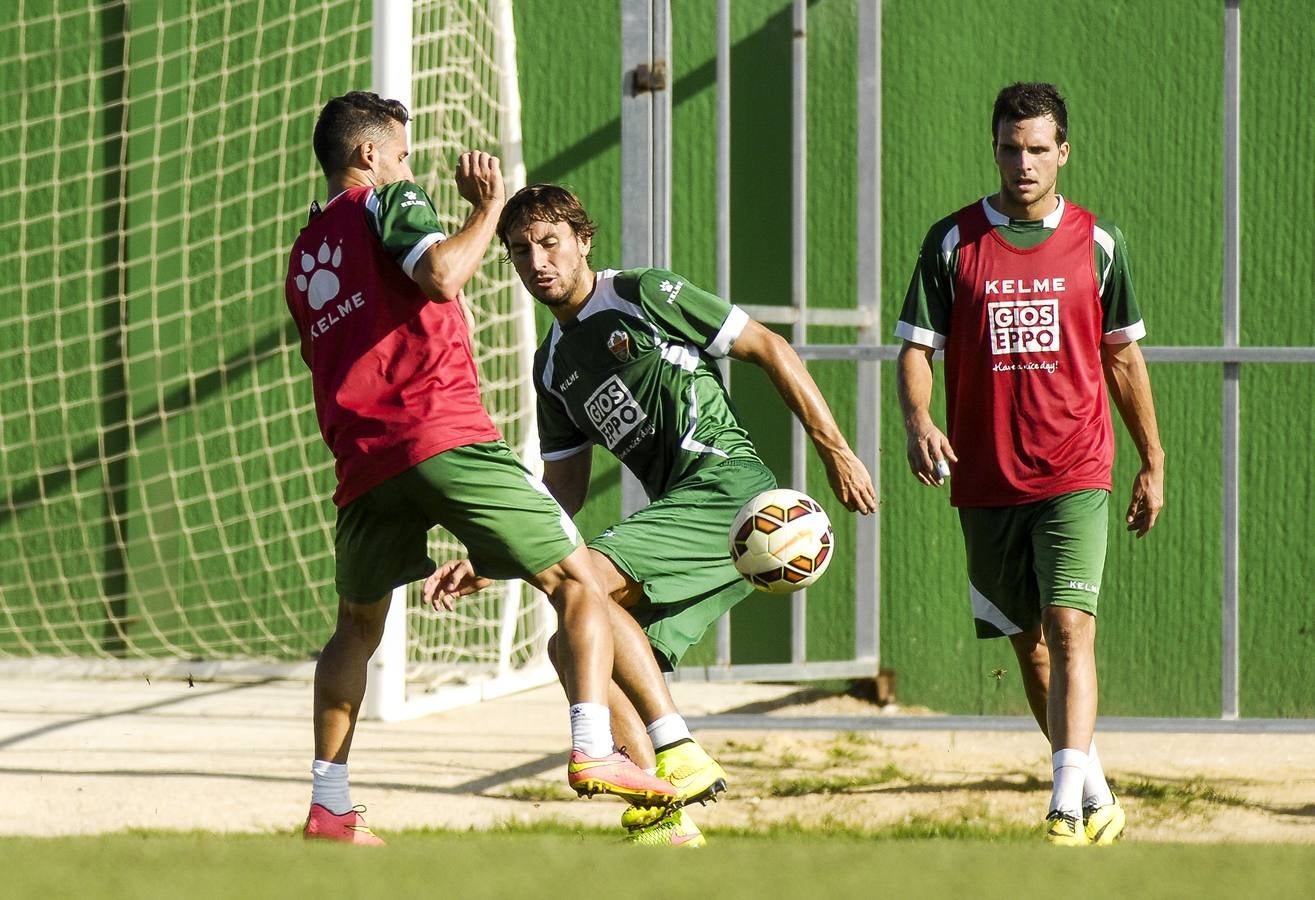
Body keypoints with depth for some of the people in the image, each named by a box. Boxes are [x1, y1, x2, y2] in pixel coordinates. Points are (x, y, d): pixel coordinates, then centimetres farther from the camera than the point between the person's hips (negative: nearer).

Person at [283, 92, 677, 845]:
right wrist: (491, 208, -2)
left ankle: (329, 807, 18)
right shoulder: (389, 200, 5)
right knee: (577, 581, -2)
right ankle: (593, 749, -20)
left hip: (363, 458, 7)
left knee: (358, 625, 24)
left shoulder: (305, 256, 25)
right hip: (445, 436, -7)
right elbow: (442, 276, -15)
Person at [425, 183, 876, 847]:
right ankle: (667, 826, -7)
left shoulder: (646, 295, -1)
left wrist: (835, 451, -3)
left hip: (728, 482, -8)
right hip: (677, 511, 8)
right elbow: (565, 490, 24)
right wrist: (488, 561, 12)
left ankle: (678, 756, -24)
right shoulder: (553, 366, 19)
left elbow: (769, 349, 0)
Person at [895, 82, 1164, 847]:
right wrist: (918, 421, -19)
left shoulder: (1098, 243, 4)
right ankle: (1101, 800, 24)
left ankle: (1068, 809, -22)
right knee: (1030, 643, 9)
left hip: (1075, 474, -2)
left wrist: (1154, 463, 14)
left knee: (1069, 628, -17)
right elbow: (917, 346, 1)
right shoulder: (953, 242, 2)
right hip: (985, 481, 2)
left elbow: (1124, 357, 13)